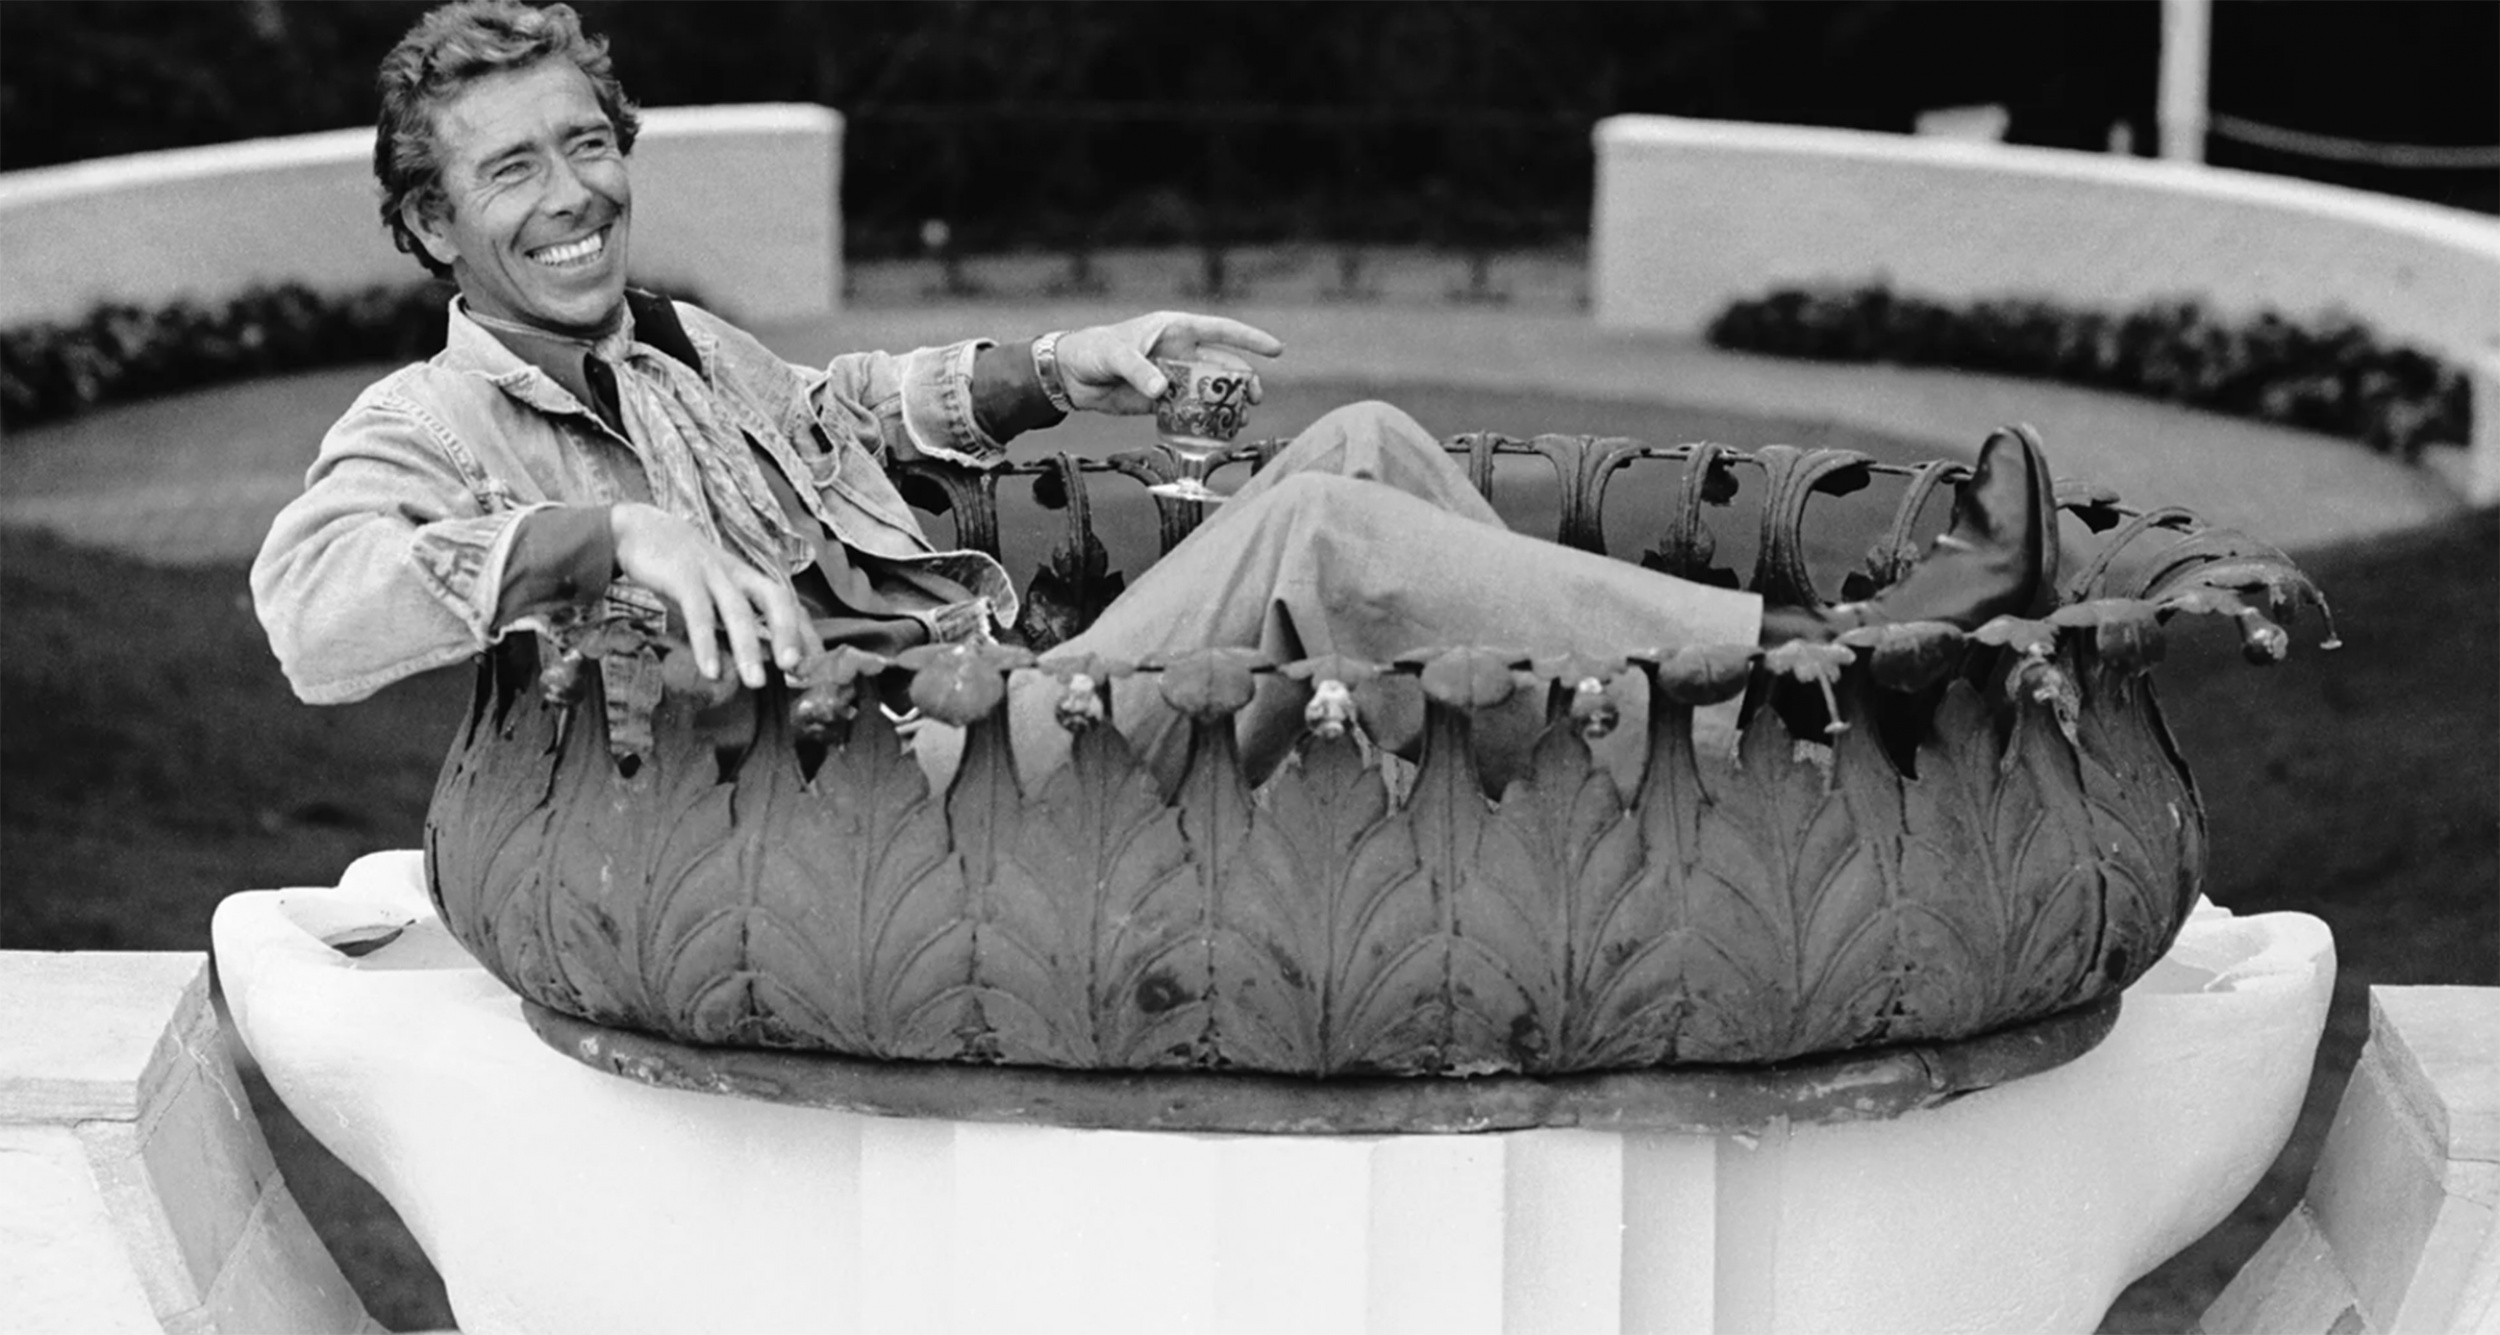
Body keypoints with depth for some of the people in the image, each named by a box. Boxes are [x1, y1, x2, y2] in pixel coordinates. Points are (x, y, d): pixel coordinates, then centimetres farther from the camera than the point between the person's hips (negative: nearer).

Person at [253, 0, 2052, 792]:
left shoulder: (676, 345, 20)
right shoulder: (429, 432, -6)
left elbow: (835, 412, 40)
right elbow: (317, 611, -27)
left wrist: (1049, 371, 24)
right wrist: (608, 535, -38)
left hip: (1012, 692, 9)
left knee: (1359, 445, -2)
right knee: (1313, 535, -22)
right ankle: (1841, 653, -18)